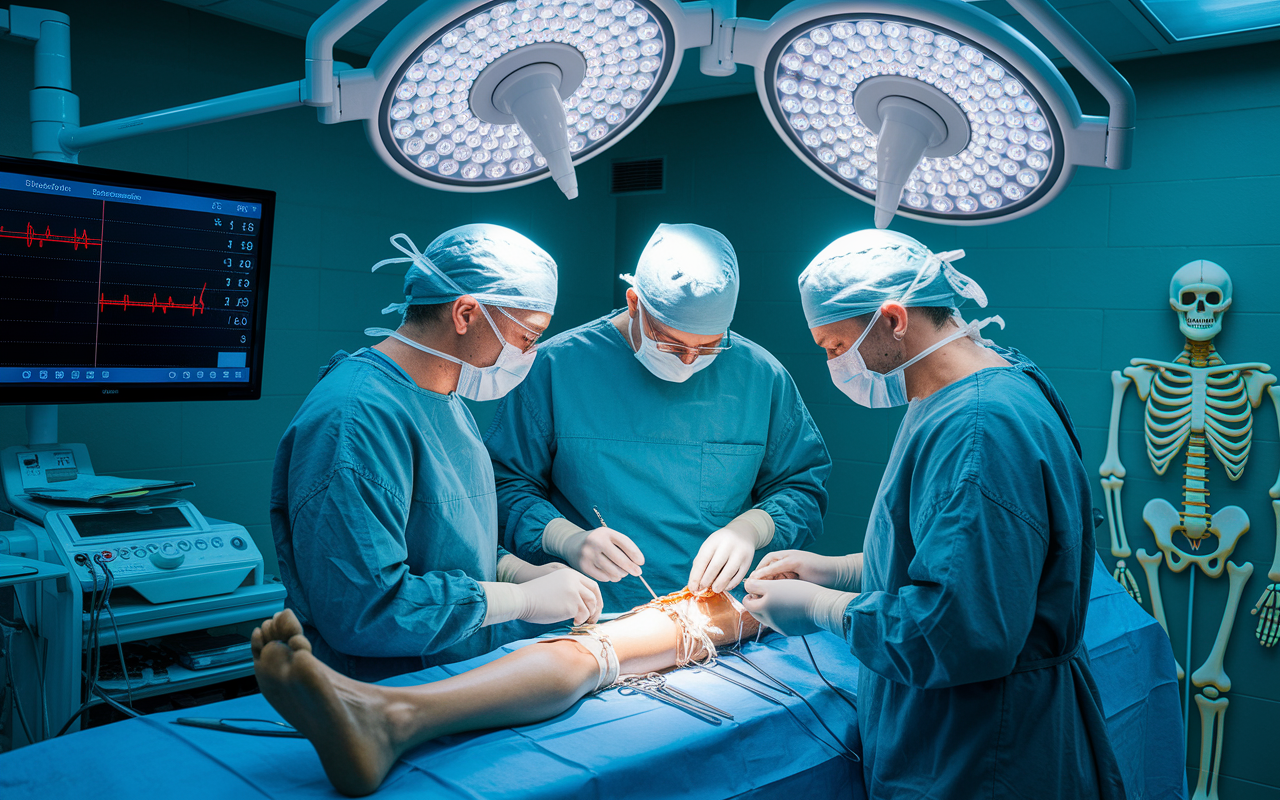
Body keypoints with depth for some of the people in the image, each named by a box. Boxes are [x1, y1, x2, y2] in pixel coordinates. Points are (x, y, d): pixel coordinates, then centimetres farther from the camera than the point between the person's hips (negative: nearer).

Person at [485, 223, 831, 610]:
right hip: (592, 620, 0)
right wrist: (566, 539, -16)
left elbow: (805, 485, 11)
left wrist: (750, 528, -9)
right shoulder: (556, 367, -4)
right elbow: (505, 484, 1)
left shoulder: (762, 377, 2)